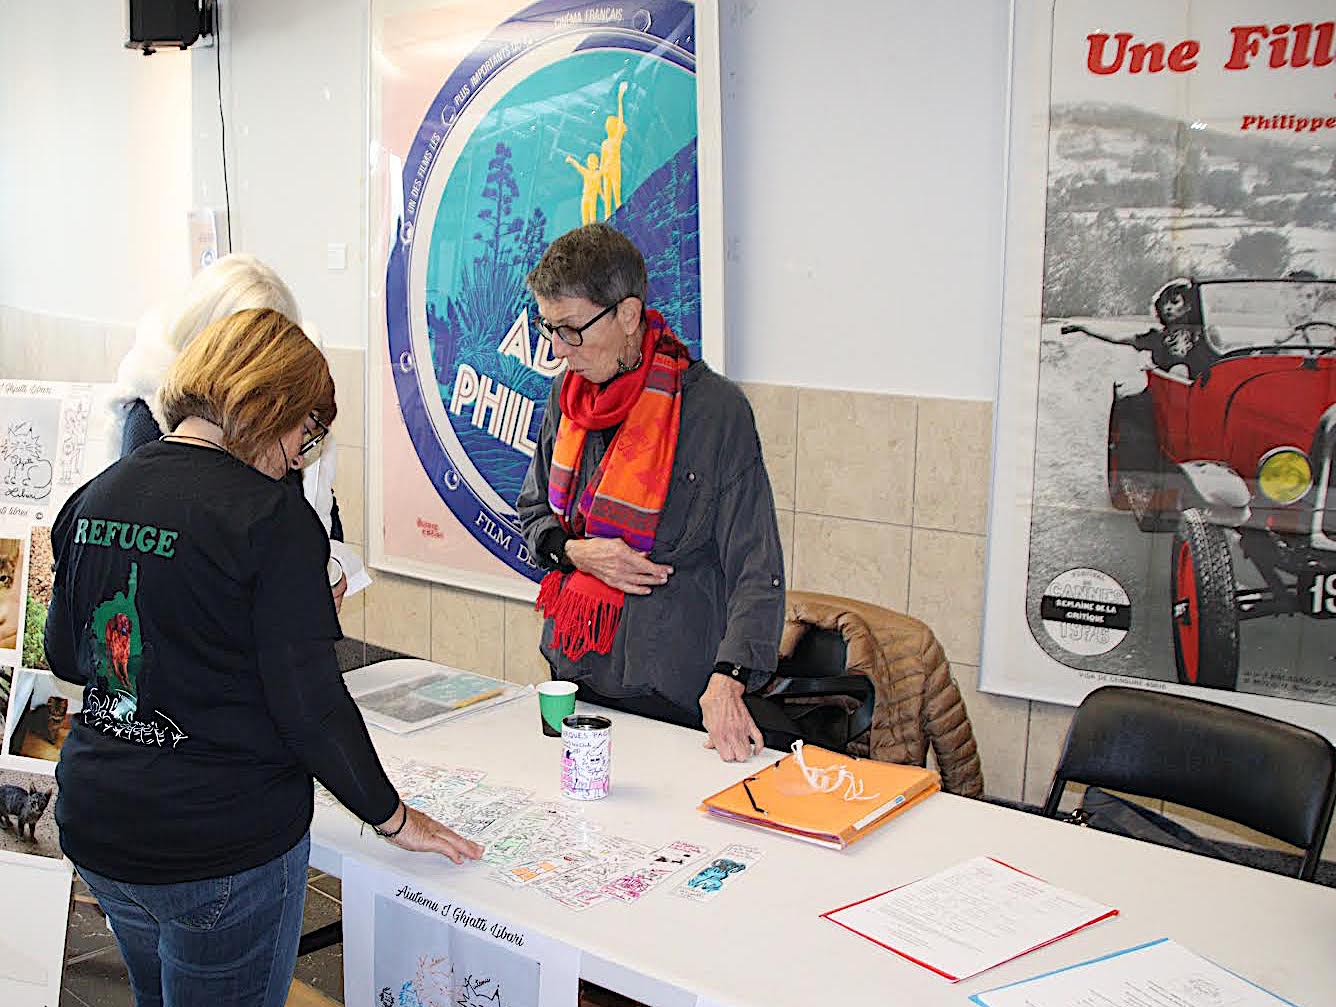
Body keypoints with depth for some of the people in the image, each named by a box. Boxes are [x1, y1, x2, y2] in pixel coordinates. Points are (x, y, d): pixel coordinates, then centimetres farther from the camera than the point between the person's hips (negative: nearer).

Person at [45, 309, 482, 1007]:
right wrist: (393, 817, -8)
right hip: (220, 847, -7)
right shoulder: (273, 520, -19)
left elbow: (64, 656, 12)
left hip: (92, 823, 7)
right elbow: (309, 700, -19)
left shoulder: (92, 498, 2)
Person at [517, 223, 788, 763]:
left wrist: (729, 680, -29)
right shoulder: (568, 394, 4)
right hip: (573, 676, 6)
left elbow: (757, 567, -17)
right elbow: (533, 510, 16)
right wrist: (574, 552, -6)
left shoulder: (715, 409, -15)